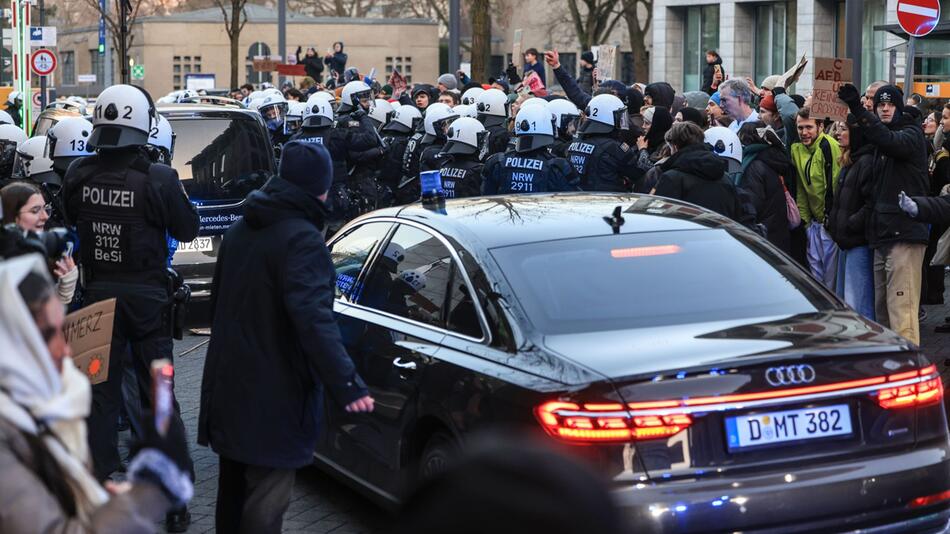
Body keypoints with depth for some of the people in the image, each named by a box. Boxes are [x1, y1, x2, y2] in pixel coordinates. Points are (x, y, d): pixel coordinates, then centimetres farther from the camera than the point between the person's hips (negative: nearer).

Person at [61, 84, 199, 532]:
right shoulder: (157, 179, -19)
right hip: (146, 297, -3)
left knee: (100, 395, 14)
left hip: (98, 294, 3)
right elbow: (187, 229, -7)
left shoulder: (78, 175, -8)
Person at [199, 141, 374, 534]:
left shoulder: (240, 230, 11)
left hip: (230, 384, 9)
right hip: (273, 395, -9)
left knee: (234, 488, 21)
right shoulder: (302, 238, -19)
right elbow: (313, 317, -31)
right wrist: (346, 383, -36)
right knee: (265, 500, -4)